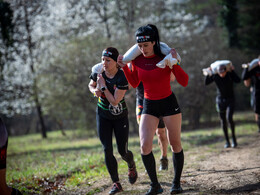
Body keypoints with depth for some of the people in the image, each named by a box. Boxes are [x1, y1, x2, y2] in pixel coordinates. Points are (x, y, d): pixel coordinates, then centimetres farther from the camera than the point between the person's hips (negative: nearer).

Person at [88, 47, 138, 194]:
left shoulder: (122, 78, -23)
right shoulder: (98, 72, -10)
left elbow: (115, 101, -25)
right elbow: (91, 85, 12)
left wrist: (103, 86, -24)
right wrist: (94, 90, -10)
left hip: (120, 117, -3)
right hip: (103, 116, 3)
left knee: (123, 151, 0)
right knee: (107, 150, -6)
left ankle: (132, 167, 36)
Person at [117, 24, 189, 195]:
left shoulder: (165, 58, -13)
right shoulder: (137, 60, -4)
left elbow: (184, 82, -16)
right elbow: (135, 84, 10)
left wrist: (175, 62, -28)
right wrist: (124, 67, -4)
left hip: (168, 103, -2)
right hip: (149, 105, 3)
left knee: (175, 144, 6)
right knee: (145, 146, -12)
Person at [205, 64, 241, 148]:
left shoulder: (230, 74, -13)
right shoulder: (215, 76, -7)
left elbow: (238, 80, -29)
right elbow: (206, 83, -7)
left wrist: (232, 71, -24)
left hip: (230, 100, -3)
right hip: (220, 100, 3)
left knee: (229, 118, -19)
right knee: (223, 121, 4)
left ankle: (233, 137, 1)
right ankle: (227, 141, 13)